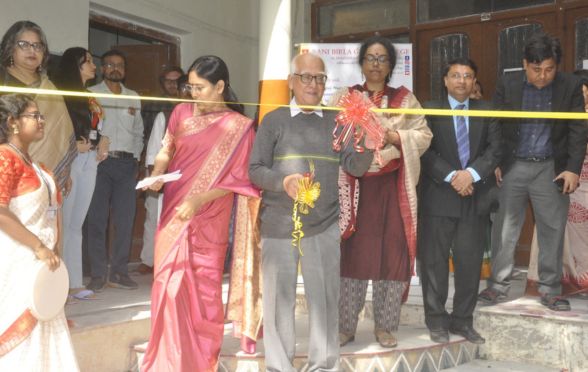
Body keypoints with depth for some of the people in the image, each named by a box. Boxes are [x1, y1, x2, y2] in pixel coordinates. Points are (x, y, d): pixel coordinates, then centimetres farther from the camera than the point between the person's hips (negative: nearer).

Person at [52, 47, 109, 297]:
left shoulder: (90, 97, 19)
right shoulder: (61, 93, -7)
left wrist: (102, 141, 5)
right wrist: (72, 145, -15)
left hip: (89, 162, 8)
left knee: (76, 224, 9)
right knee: (63, 223, -8)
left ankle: (73, 282, 13)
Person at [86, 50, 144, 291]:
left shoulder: (133, 98, 18)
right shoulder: (91, 94, 6)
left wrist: (136, 160, 11)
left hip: (127, 163, 3)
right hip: (100, 162, -3)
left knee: (125, 220, 1)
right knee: (97, 219, -4)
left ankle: (119, 273, 8)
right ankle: (98, 274, 2)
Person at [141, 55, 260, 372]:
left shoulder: (239, 127, -5)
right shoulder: (182, 112, 4)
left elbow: (237, 178, -7)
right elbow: (166, 152, 14)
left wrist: (199, 200, -17)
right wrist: (156, 175, -7)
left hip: (208, 222, -3)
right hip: (173, 214, 3)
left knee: (202, 289, 4)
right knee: (169, 285, 5)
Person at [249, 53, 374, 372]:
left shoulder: (335, 122, 7)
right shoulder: (274, 120, 1)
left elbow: (355, 167, 1)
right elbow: (255, 169, -2)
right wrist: (283, 182, -21)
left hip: (324, 226, 2)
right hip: (278, 225, -2)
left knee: (324, 297, 9)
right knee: (279, 297, 7)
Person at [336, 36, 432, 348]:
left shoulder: (405, 99, 12)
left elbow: (423, 136, 5)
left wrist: (394, 136, -10)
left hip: (392, 187, 1)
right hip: (353, 185, 0)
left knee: (391, 253, -1)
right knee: (352, 252, -2)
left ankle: (385, 325, 12)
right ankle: (346, 325, 8)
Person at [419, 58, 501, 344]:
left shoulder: (486, 112, 11)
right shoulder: (430, 110, 3)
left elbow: (494, 150, 2)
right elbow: (425, 151, -6)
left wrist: (471, 173, -14)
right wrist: (451, 176, -16)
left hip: (475, 196, 3)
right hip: (438, 196, -2)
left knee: (470, 261, 6)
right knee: (434, 261, 2)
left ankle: (463, 320, 18)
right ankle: (437, 321, 14)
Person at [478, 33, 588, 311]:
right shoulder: (507, 85, 0)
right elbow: (495, 125, 3)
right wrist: (494, 163, -3)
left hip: (551, 169, 0)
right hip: (512, 167, 0)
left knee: (552, 230, 5)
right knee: (505, 229, 4)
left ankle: (550, 290, 15)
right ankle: (498, 285, 14)